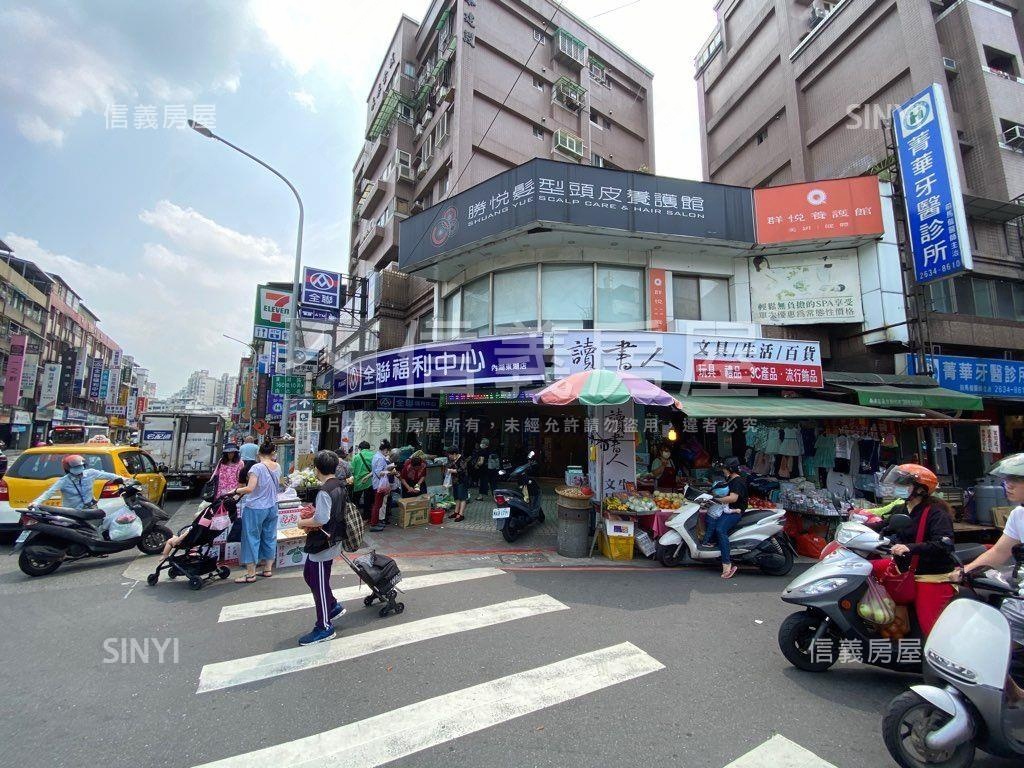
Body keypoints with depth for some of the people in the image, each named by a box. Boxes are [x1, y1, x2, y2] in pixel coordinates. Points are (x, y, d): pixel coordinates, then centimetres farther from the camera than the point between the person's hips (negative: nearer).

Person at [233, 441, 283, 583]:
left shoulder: (257, 467, -18)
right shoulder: (277, 467, 1)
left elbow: (250, 488, -23)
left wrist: (236, 490, -6)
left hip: (255, 508, -6)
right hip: (272, 507, 6)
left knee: (252, 538, 5)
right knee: (269, 537, 14)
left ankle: (251, 574, 12)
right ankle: (268, 569, 25)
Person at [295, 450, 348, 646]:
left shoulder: (324, 491, -24)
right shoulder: (340, 486, 5)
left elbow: (321, 519, -29)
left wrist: (304, 522, -12)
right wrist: (313, 516, 6)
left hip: (323, 544, -9)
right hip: (333, 539, 9)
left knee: (319, 584, 5)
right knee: (309, 574, 24)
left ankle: (324, 627, 19)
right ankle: (333, 606, 34)